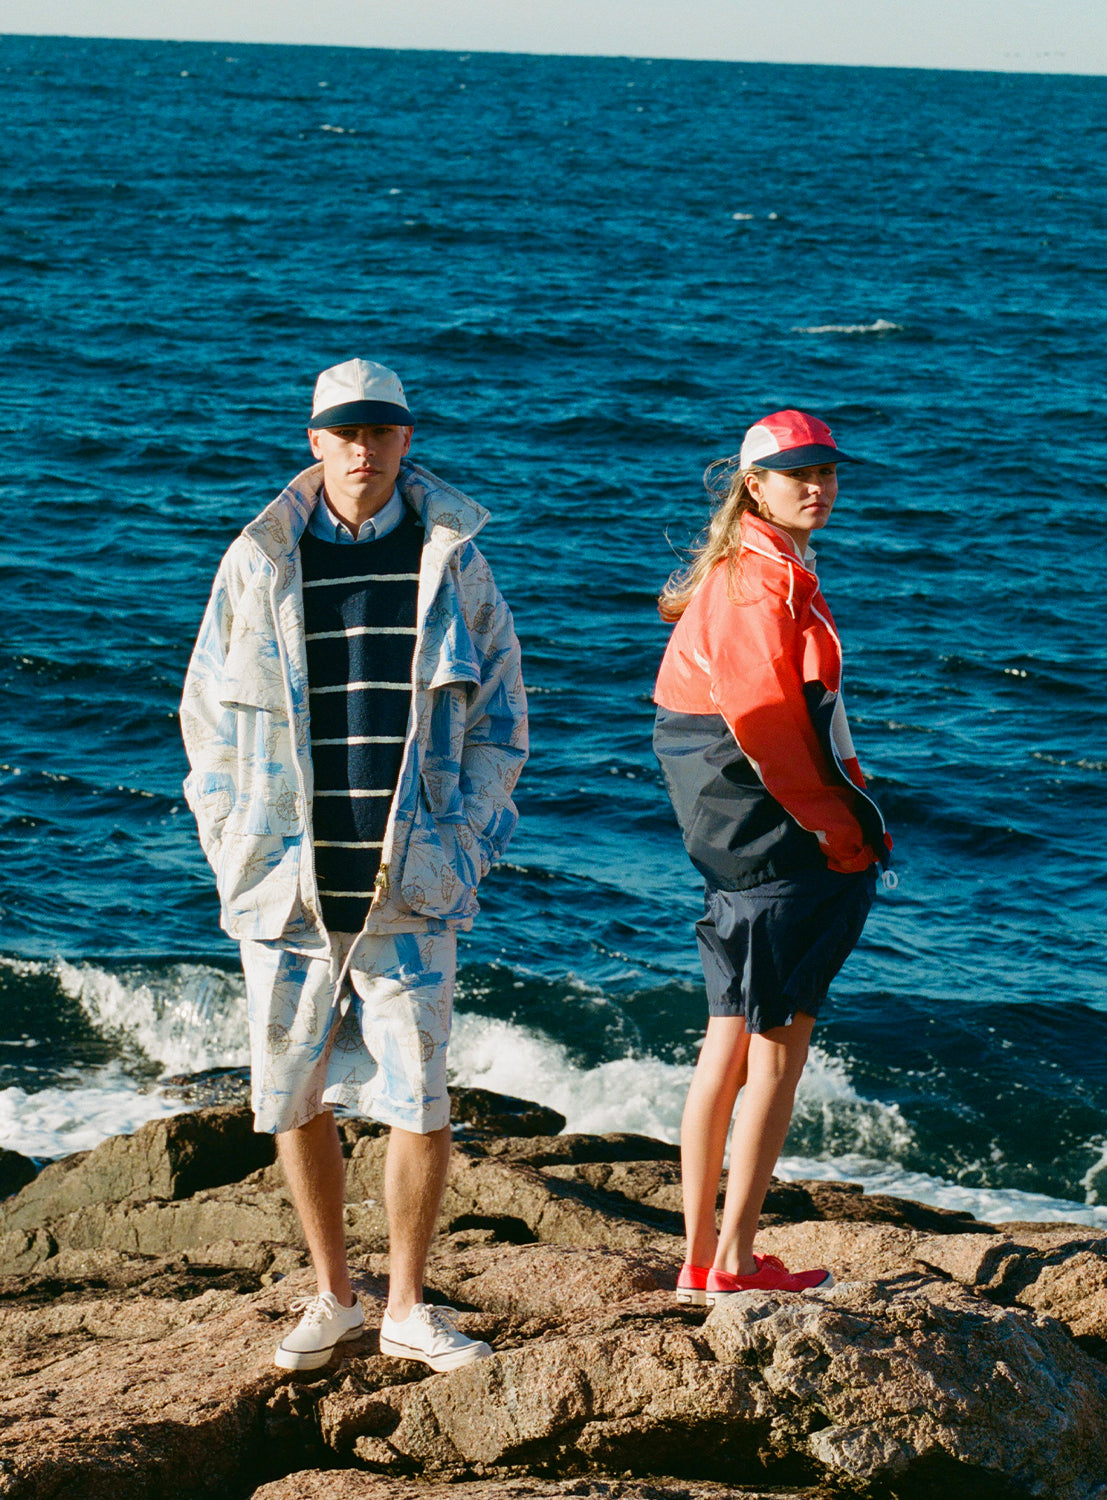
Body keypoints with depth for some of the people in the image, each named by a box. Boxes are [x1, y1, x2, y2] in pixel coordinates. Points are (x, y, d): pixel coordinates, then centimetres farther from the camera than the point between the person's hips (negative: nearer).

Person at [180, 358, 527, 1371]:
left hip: (411, 885, -1)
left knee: (420, 1104, -2)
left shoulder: (452, 559, 3)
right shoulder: (259, 563, 3)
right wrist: (236, 853, 1)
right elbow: (209, 716, 9)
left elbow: (500, 718, 9)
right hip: (288, 888, 1)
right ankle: (332, 1297, 24)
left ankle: (409, 1307, 14)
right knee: (295, 1100, 7)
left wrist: (465, 846, -1)